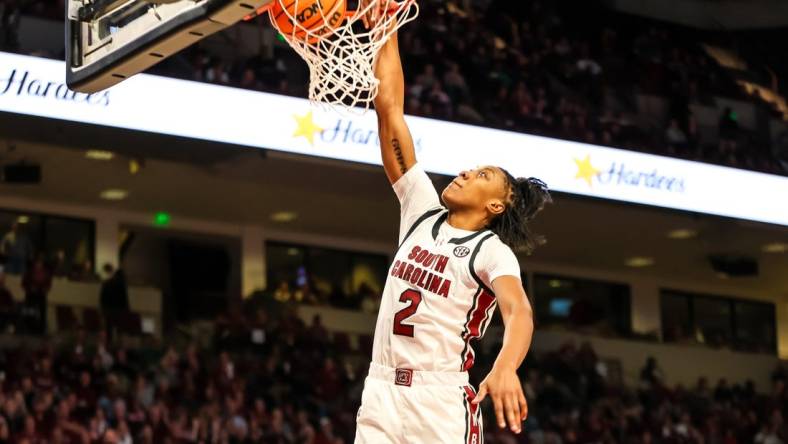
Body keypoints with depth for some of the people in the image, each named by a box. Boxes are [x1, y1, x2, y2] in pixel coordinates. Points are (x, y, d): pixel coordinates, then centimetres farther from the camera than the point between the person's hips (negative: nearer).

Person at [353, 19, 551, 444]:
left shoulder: (492, 251, -4)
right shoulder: (422, 210, 12)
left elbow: (519, 311, -25)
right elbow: (389, 111, 11)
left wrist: (504, 367, -45)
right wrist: (386, 33, 8)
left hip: (441, 399, -5)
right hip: (381, 391, 5)